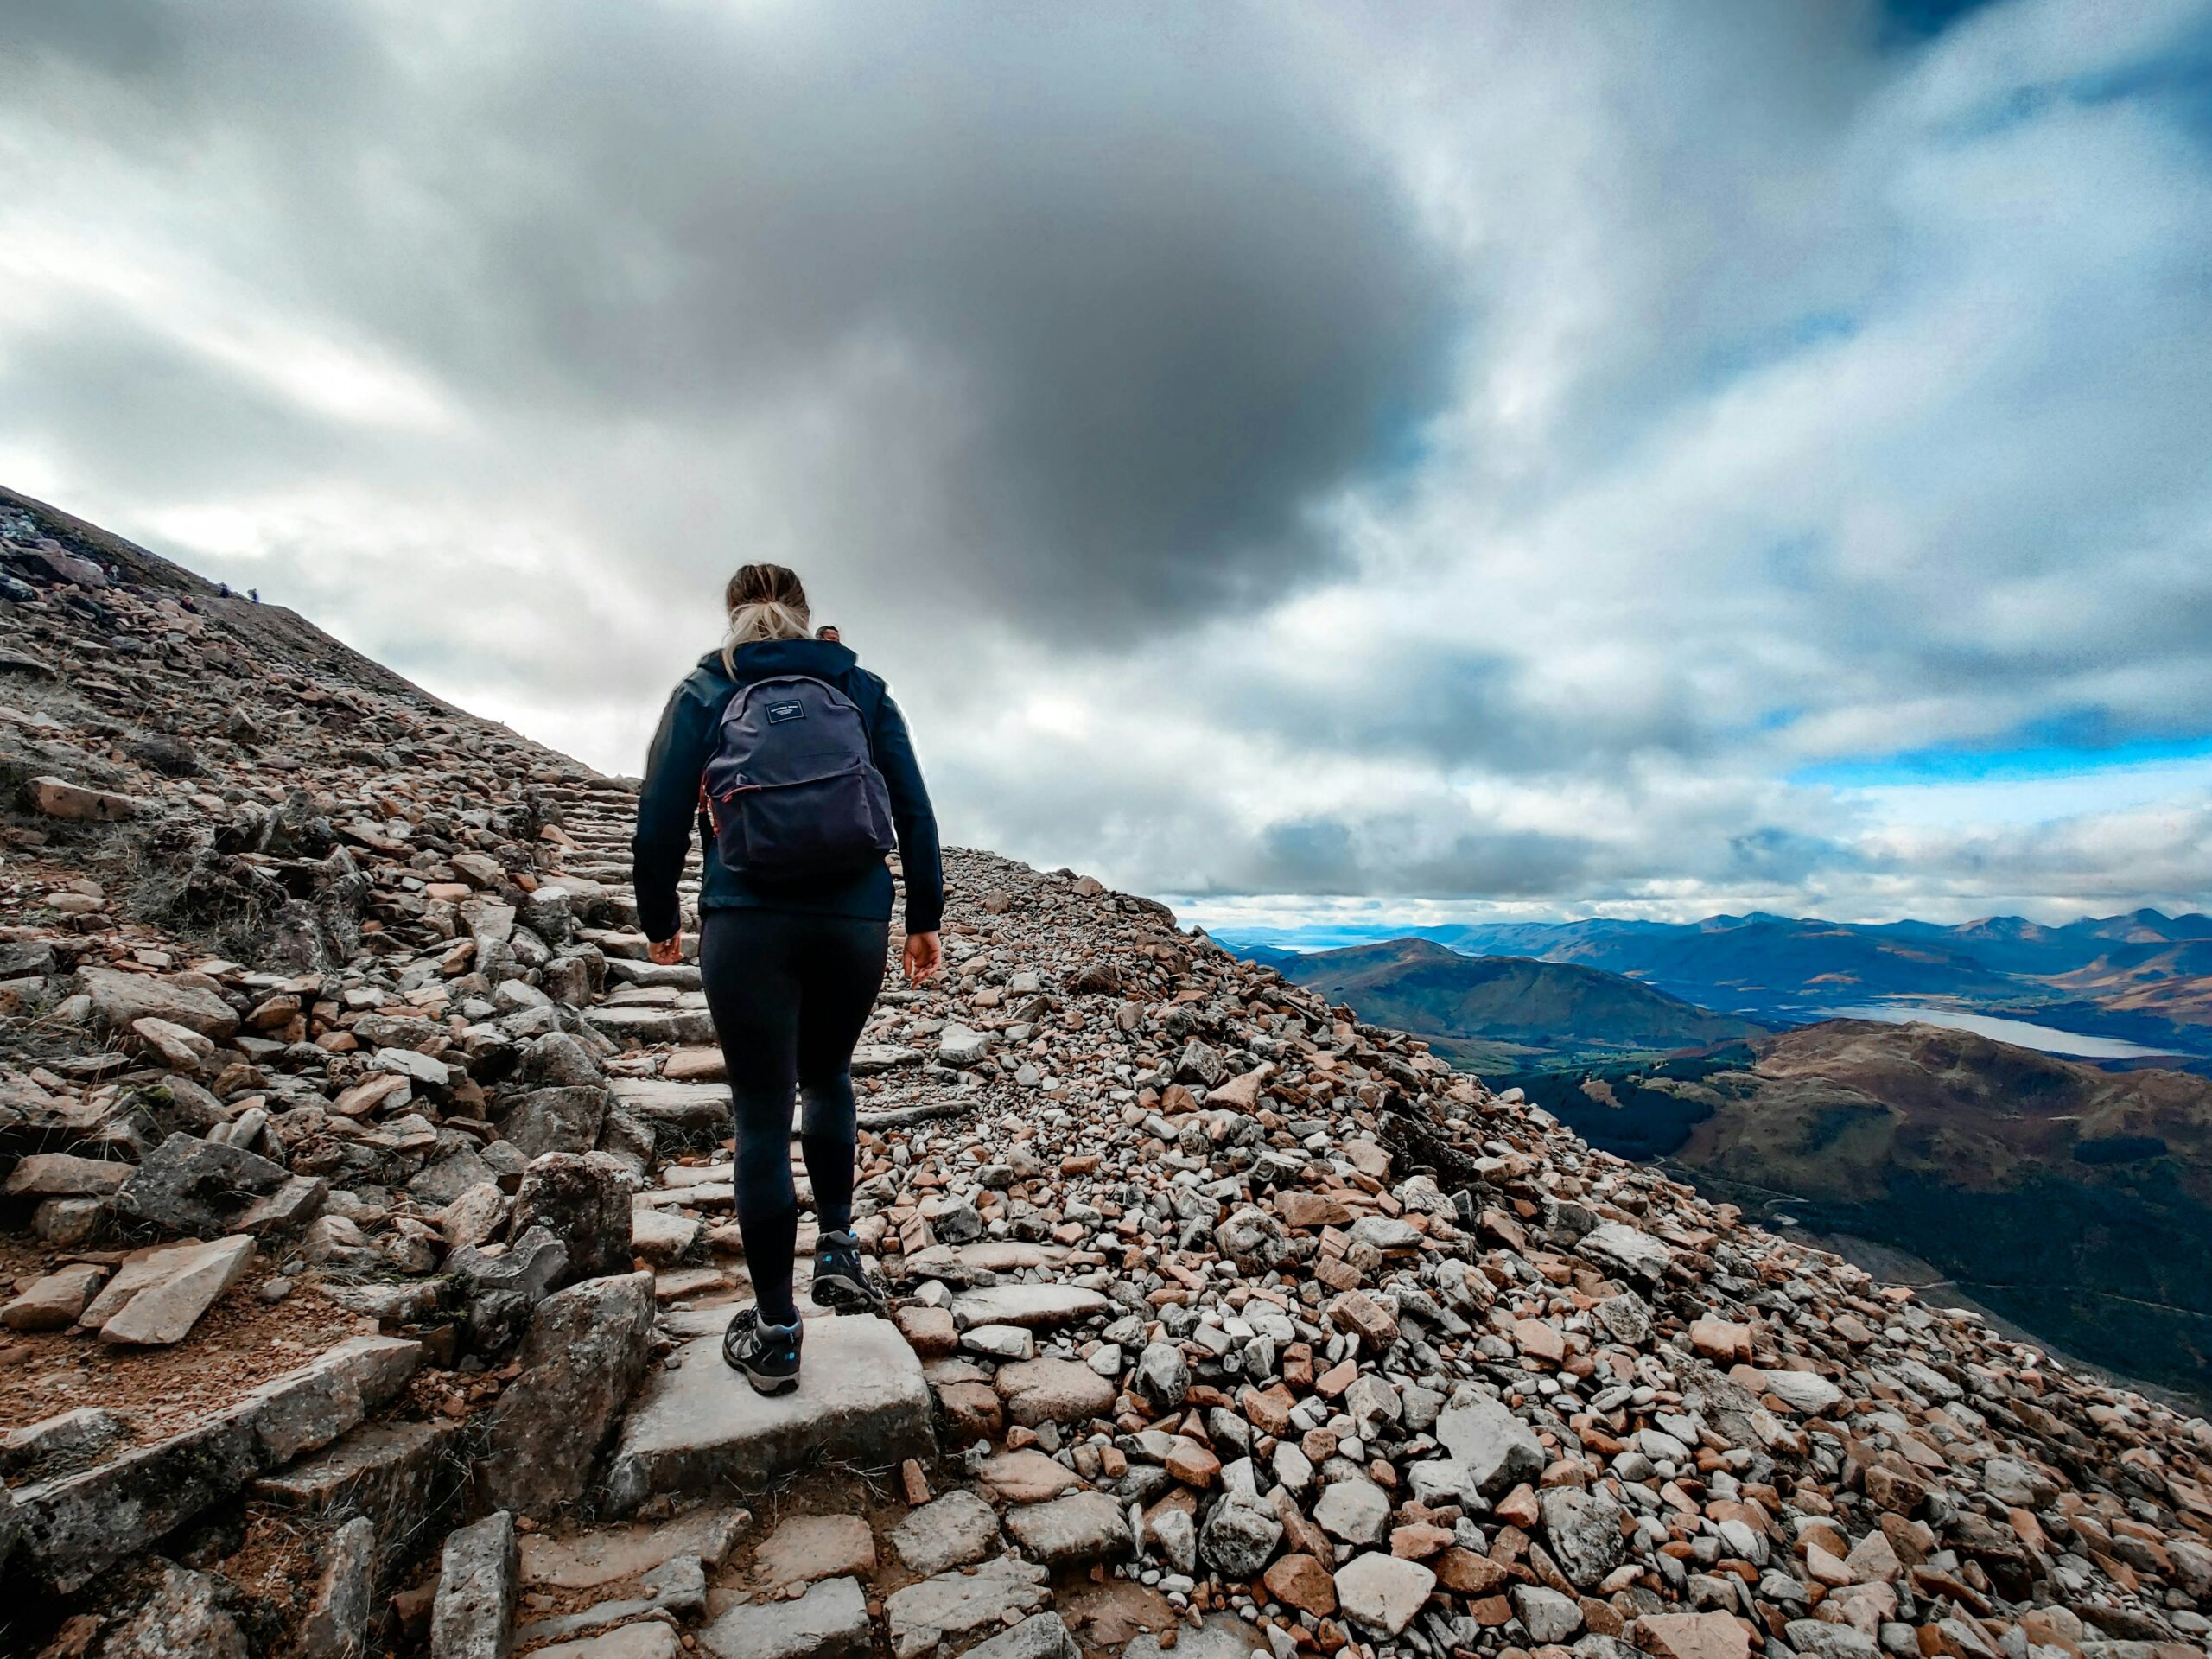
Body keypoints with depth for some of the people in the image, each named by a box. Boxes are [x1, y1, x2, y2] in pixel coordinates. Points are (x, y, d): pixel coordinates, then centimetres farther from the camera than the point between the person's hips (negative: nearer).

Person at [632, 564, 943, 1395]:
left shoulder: (705, 691, 9)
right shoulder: (863, 689, 12)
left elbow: (660, 820, 4)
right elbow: (913, 810, 6)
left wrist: (659, 921, 17)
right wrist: (925, 917, 12)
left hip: (746, 923, -1)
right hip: (855, 922, 2)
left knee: (761, 1120, 7)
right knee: (827, 1079, 27)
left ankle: (774, 1336, 17)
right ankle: (838, 1249, 21)